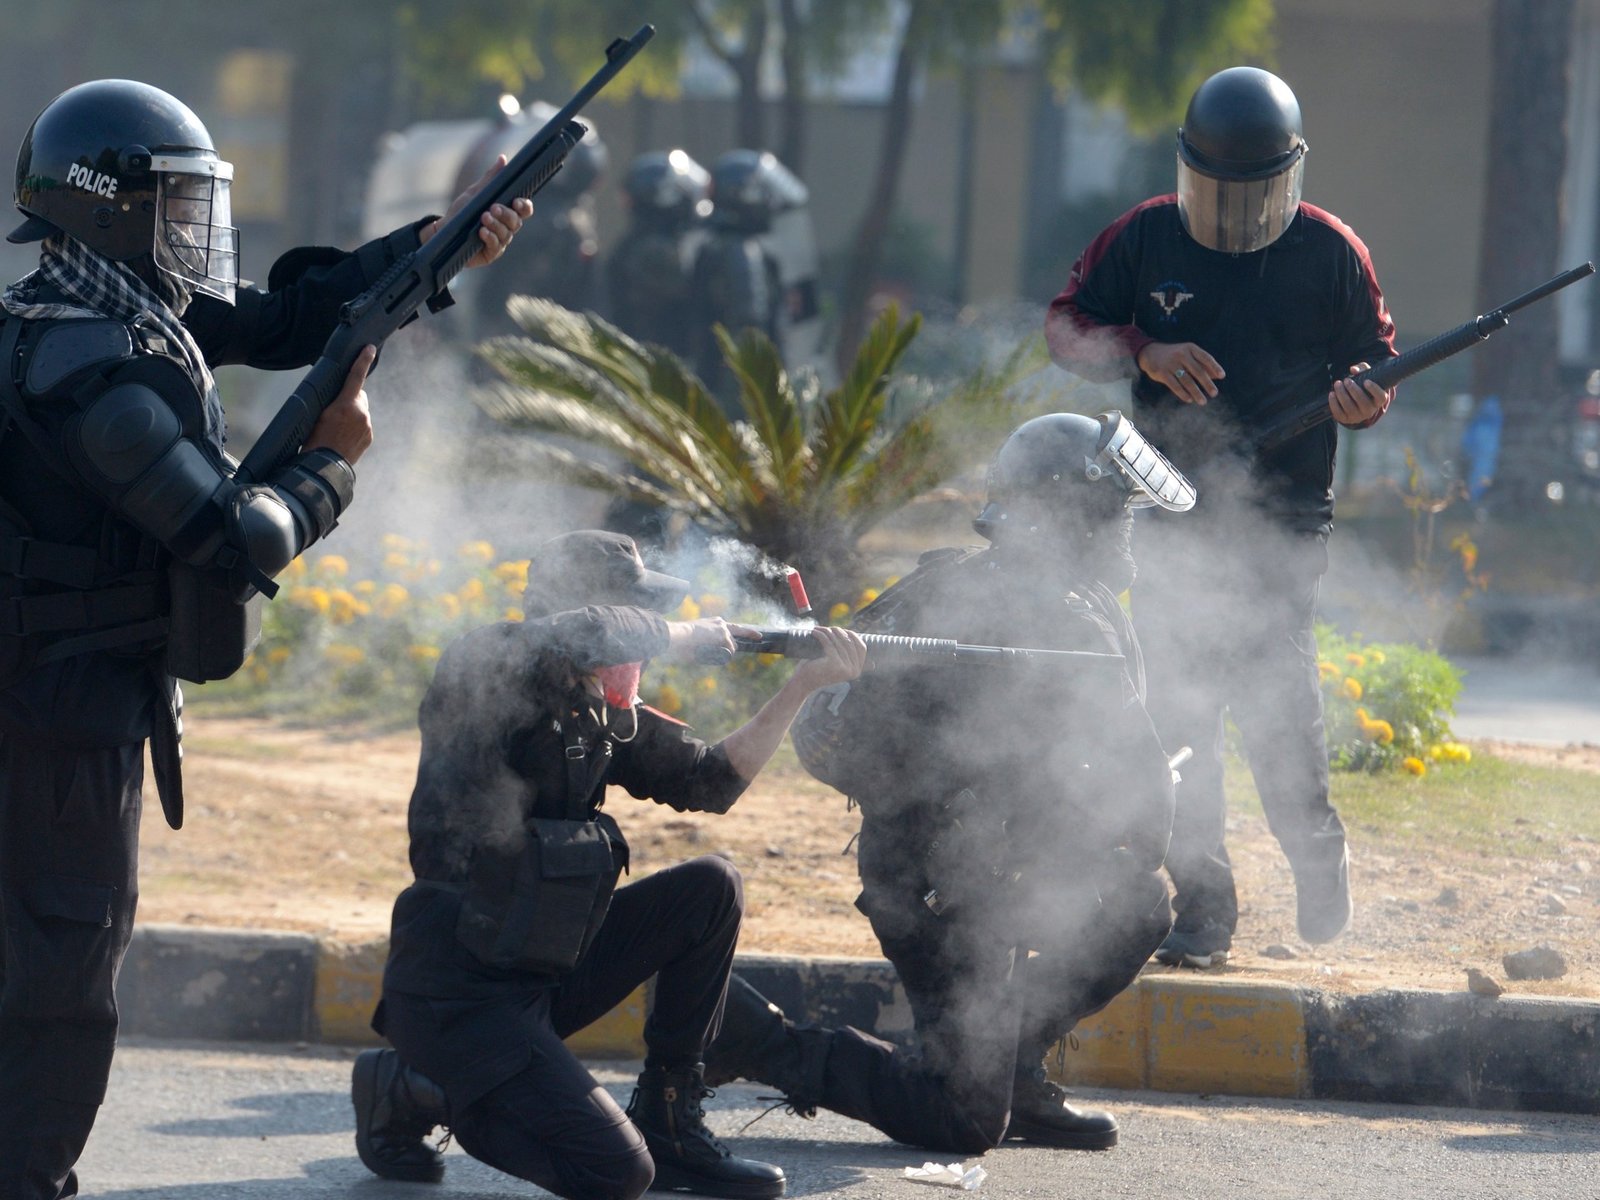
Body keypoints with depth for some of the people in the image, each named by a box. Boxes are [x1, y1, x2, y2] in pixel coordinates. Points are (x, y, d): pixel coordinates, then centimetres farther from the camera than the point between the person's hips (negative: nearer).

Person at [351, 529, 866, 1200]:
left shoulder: (605, 714, 11)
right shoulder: (483, 673, -14)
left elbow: (711, 782, 17)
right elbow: (586, 632, -33)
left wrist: (805, 685, 8)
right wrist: (685, 636, -14)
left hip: (543, 977, 9)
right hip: (454, 992, -9)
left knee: (711, 889, 6)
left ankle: (669, 1126, 11)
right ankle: (412, 1094, 4)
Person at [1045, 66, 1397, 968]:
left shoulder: (1330, 253, 1)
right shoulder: (1144, 240, 4)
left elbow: (1375, 359, 7)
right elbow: (1067, 325, 9)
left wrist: (1363, 398, -16)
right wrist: (1145, 352, -10)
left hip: (1285, 515, -3)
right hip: (1174, 513, 3)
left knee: (1273, 680, -18)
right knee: (1180, 708, 2)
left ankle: (1316, 845, 8)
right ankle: (1204, 910, 9)